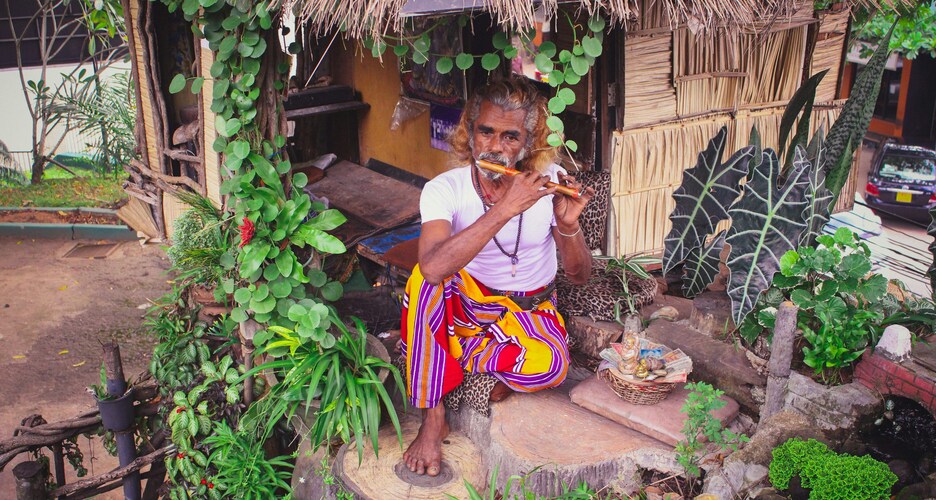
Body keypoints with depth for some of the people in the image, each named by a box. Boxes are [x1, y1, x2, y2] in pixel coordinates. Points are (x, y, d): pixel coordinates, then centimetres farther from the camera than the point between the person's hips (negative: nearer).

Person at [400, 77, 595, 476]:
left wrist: (568, 225, -30)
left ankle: (458, 351, -4)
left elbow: (579, 276, -9)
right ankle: (432, 416, -20)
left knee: (550, 367, -33)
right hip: (466, 305, 0)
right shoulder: (444, 189, -16)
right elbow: (432, 268, -38)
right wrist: (506, 208, -40)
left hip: (530, 311, 0)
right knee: (426, 280, -34)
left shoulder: (550, 181, -10)